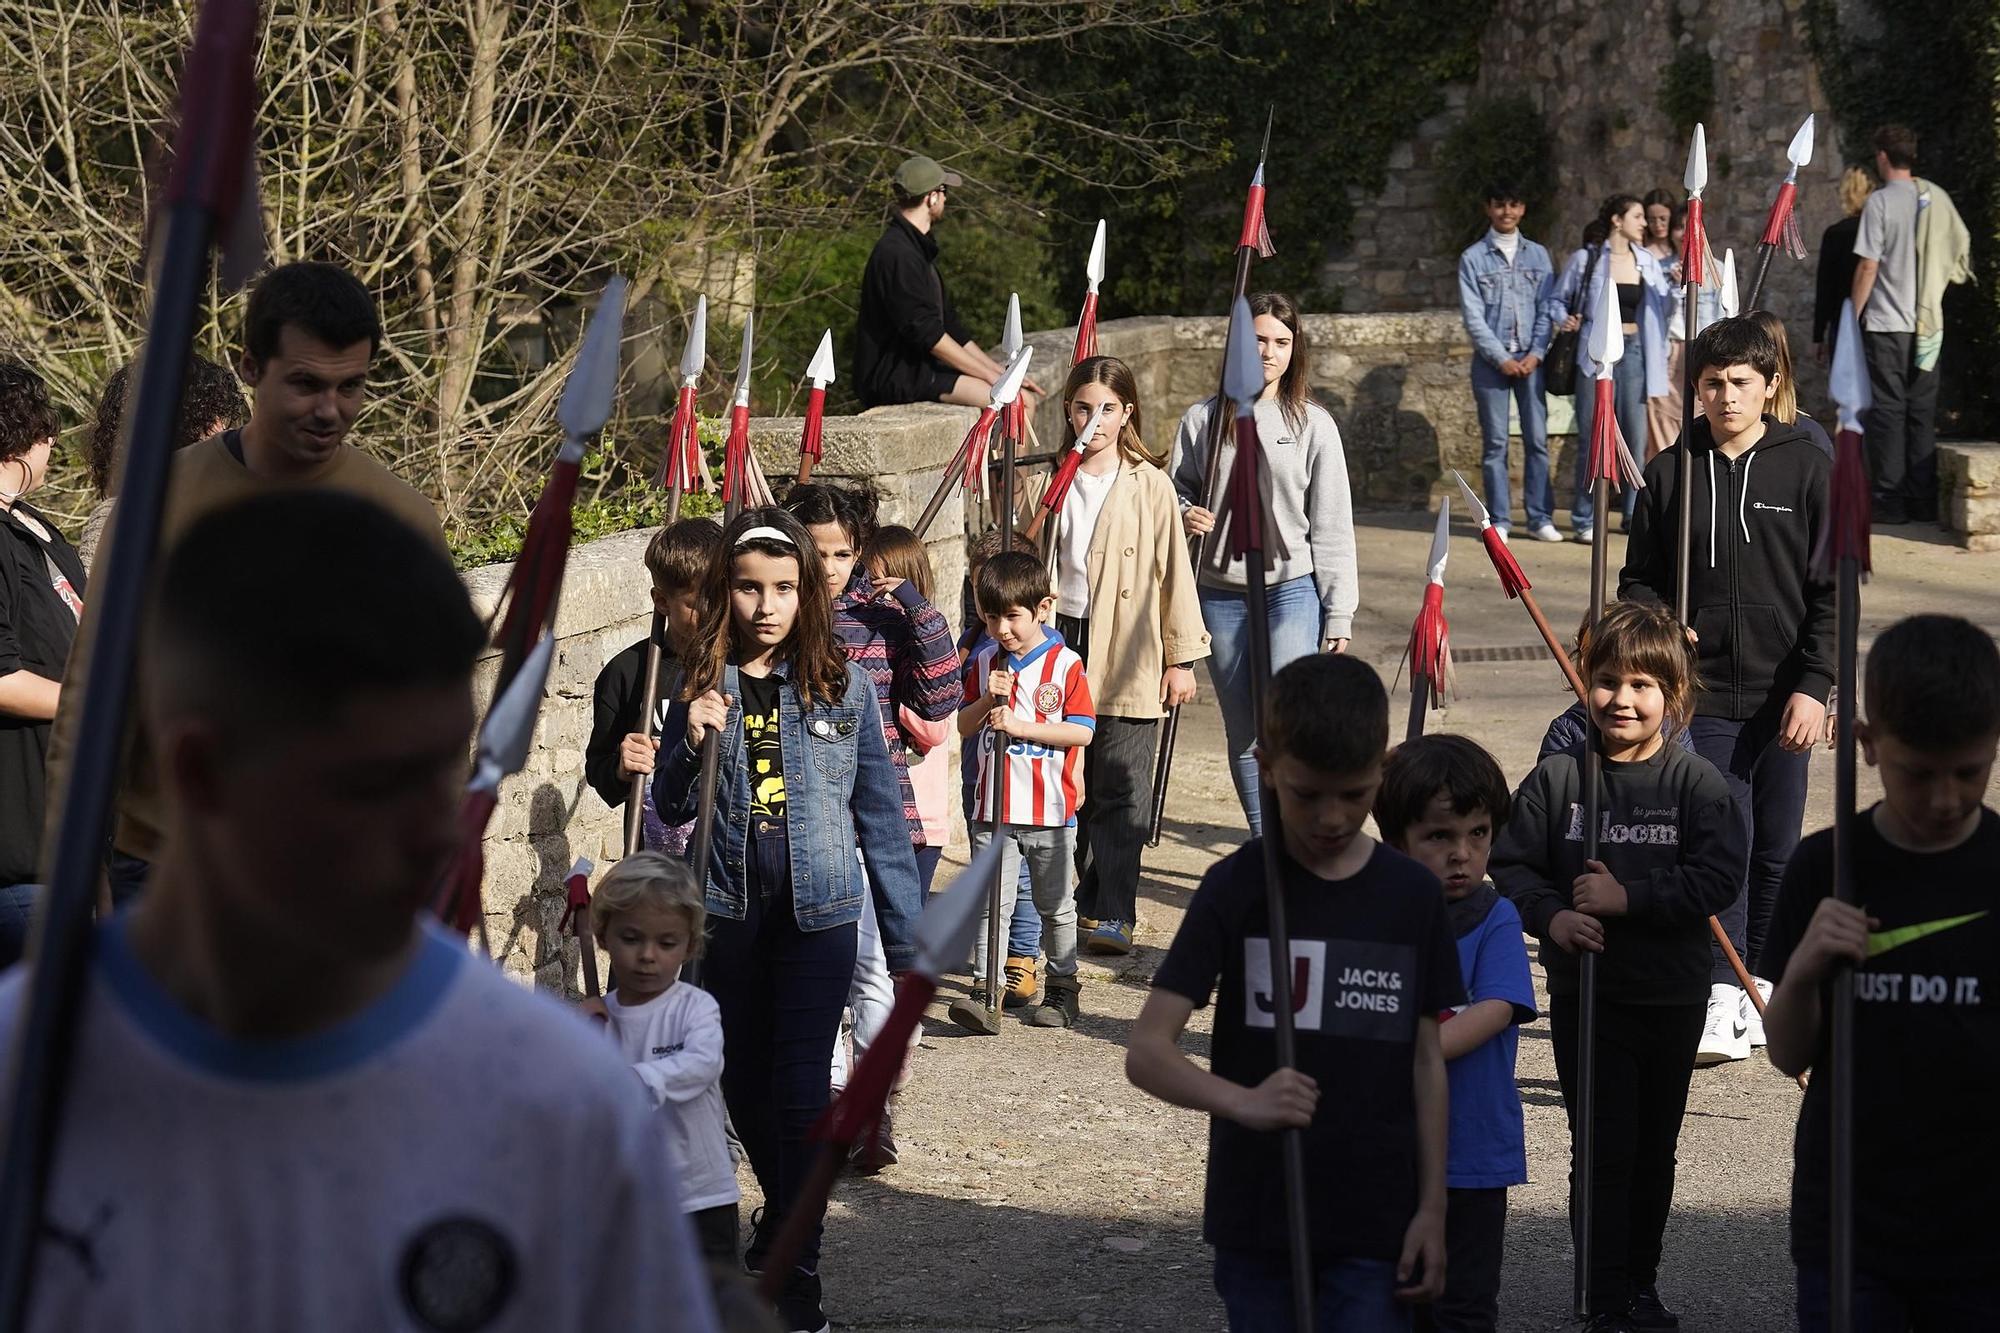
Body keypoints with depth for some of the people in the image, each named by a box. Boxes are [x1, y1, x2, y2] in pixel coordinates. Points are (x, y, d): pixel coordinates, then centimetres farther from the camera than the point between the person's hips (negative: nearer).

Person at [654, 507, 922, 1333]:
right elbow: (669, 811, 5)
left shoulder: (842, 684, -3)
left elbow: (880, 814, 0)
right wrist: (693, 743, -16)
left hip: (818, 913, -3)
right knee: (743, 1082, 15)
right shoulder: (701, 685, 1)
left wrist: (906, 937, -1)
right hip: (727, 909, 3)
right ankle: (784, 1211, 39)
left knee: (800, 1091, -8)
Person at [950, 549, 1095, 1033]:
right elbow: (964, 727, 11)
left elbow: (1081, 732, -11)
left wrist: (1019, 725, -18)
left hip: (1051, 810, -2)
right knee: (991, 903, -4)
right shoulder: (985, 662, 6)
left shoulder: (1065, 665, -7)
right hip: (993, 810, 2)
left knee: (1056, 906, 12)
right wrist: (986, 700, -9)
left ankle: (1062, 989, 25)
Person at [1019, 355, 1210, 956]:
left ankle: (1113, 915, 4)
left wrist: (1181, 657, 1)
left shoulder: (1150, 486, 1)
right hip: (1056, 643, 3)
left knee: (1119, 792, -2)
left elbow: (1174, 572, 3)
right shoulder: (1045, 484, 8)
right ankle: (1080, 902, 17)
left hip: (1128, 662, -3)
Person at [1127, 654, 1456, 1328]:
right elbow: (1147, 1051, -11)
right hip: (1257, 1220, -1)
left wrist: (1432, 1207, 5)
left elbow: (1426, 1059, 9)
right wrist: (1244, 1103, -28)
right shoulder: (1236, 887, -4)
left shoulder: (1413, 894, 3)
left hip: (1376, 1222, 1)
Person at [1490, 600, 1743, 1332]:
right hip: (1586, 993, -1)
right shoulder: (1558, 777, -4)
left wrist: (1630, 896, -21)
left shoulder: (1695, 782, -5)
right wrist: (1551, 915, -18)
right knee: (1604, 1148, -2)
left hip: (1672, 997, 1)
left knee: (1655, 1148, 14)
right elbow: (1510, 864, 0)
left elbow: (1719, 878, -14)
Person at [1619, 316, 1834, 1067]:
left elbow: (1832, 589, 0)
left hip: (1784, 695, 0)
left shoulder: (1807, 469, 1)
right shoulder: (1669, 474, 5)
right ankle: (1722, 1004, -12)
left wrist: (1814, 685, -7)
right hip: (1703, 693, 0)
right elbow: (1640, 578, 13)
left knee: (1775, 849, 9)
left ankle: (1762, 984, 24)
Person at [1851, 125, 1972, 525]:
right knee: (1922, 413, 9)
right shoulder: (1937, 198, 6)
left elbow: (1868, 266, -11)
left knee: (1887, 412, -1)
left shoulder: (1880, 202, -9)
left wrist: (1854, 316, -3)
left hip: (1886, 324, -5)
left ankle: (1890, 501, -3)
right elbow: (1961, 248, 12)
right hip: (1928, 326, 5)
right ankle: (1923, 502, 9)